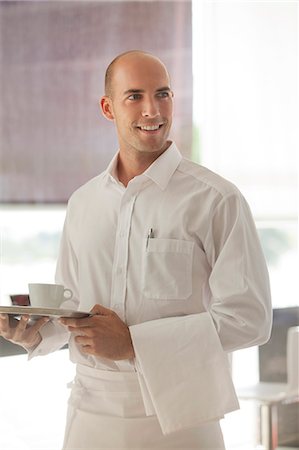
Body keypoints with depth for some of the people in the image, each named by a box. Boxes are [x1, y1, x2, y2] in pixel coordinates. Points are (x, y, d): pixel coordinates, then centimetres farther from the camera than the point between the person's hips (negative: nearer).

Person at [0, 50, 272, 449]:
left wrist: (133, 342, -19)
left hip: (176, 416, -4)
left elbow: (249, 317, -14)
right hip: (91, 411, 4)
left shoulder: (217, 200, -9)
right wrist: (35, 333, -3)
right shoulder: (83, 203, 9)